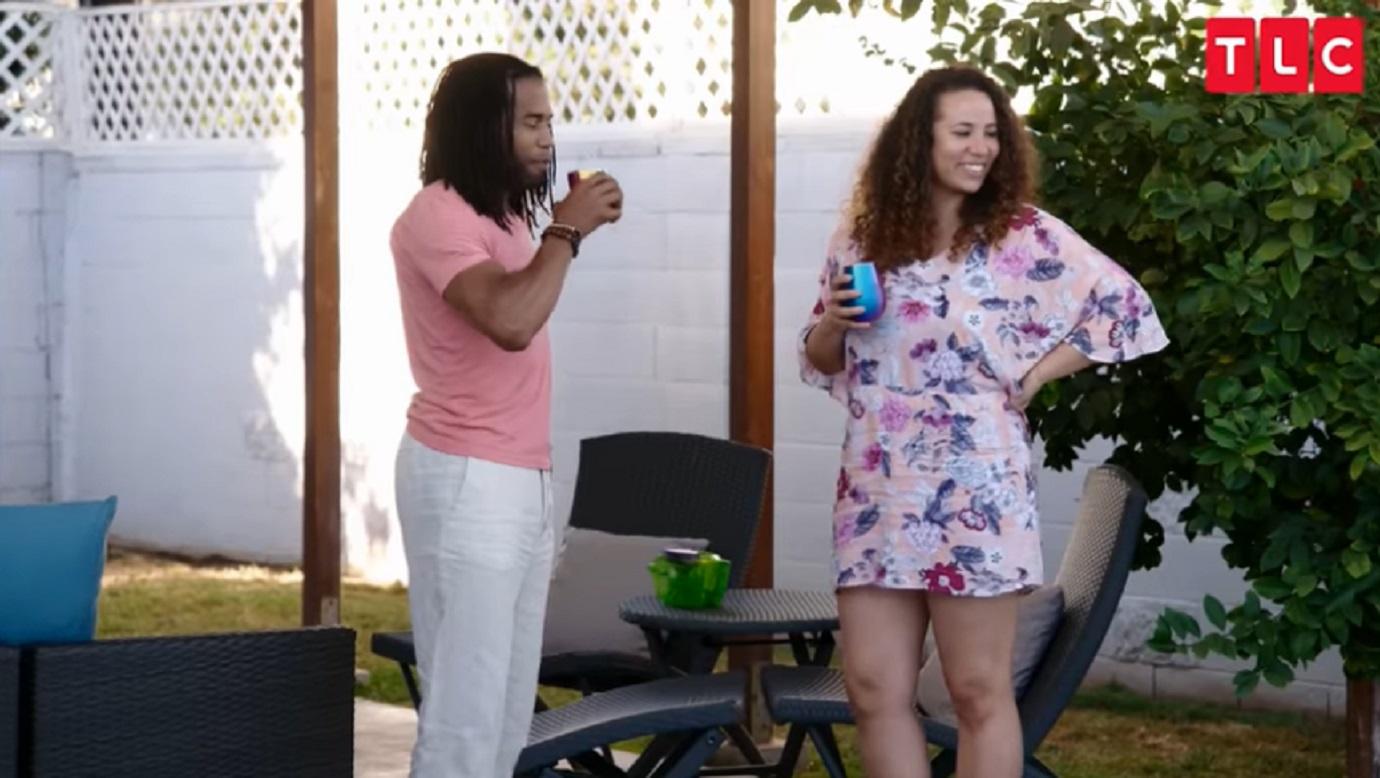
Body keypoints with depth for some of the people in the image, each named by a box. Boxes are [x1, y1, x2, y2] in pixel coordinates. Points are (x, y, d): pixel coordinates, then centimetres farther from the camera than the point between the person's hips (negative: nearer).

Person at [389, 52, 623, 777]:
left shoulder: (504, 214, 15)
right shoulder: (437, 214, -14)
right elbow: (509, 321, -28)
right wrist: (566, 231, -19)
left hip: (522, 478, 10)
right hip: (464, 479, -10)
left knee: (510, 703, 10)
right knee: (466, 703, -9)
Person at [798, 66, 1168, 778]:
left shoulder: (1025, 236, -4)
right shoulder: (863, 235, 7)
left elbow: (1125, 306, -3)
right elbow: (820, 360, 16)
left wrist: (1035, 374, -6)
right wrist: (833, 322, -7)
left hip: (975, 491, -4)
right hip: (878, 491, 4)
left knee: (978, 693, 1)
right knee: (873, 691, 4)